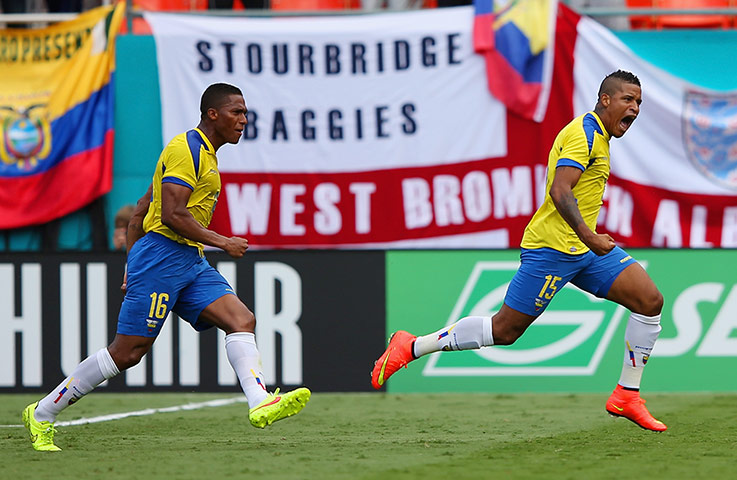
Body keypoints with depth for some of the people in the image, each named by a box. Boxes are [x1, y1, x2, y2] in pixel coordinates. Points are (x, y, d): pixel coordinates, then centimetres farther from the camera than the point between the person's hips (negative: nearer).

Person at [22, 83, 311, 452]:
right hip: (163, 253, -10)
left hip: (190, 262, 10)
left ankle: (261, 403, -27)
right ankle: (42, 414, 3)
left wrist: (133, 262, 23)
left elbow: (141, 209, 24)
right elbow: (172, 215, -19)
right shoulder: (186, 148, -9)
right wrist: (221, 242, -14)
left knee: (242, 320, -10)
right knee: (127, 351, -7)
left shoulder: (204, 154, 21)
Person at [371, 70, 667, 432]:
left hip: (584, 251, 10)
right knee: (504, 329, -6)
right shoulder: (583, 133, -14)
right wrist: (588, 236, -35)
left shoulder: (597, 135, 18)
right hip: (551, 248, -10)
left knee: (650, 300, -3)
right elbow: (559, 190, -26)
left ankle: (626, 395, 1)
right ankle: (411, 347, 6)